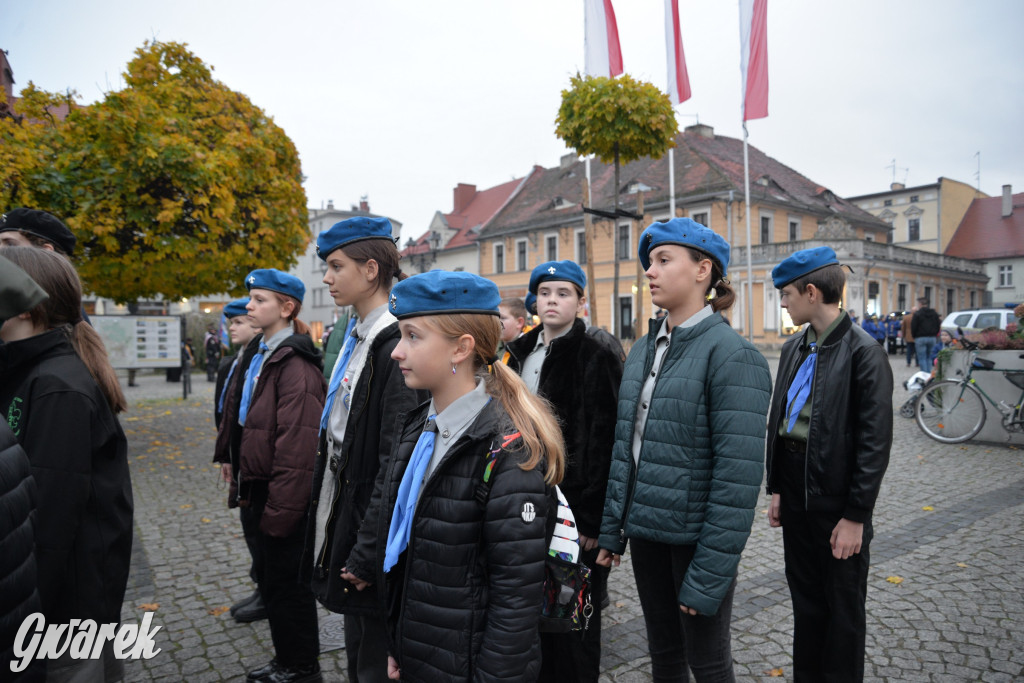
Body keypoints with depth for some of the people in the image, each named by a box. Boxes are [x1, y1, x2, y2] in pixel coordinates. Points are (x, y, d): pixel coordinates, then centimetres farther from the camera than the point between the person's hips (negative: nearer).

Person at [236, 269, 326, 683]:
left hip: (284, 498, -10)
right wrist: (249, 488, 16)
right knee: (273, 581, 21)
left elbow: (298, 448, -24)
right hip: (263, 491, 10)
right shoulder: (265, 356, 12)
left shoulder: (295, 365, -19)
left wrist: (280, 509, -22)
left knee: (287, 583, 6)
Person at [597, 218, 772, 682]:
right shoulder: (644, 350, 6)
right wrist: (613, 529, 8)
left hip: (696, 536, -6)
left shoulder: (732, 356, -16)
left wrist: (709, 575, -20)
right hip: (645, 530, 6)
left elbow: (738, 476, -20)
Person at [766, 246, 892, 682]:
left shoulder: (863, 351, -14)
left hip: (837, 499, -6)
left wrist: (855, 516, -15)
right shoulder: (794, 349, 7)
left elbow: (875, 441, -15)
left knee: (843, 608, 11)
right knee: (805, 598, 20)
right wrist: (776, 489, 10)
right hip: (795, 493, 7)